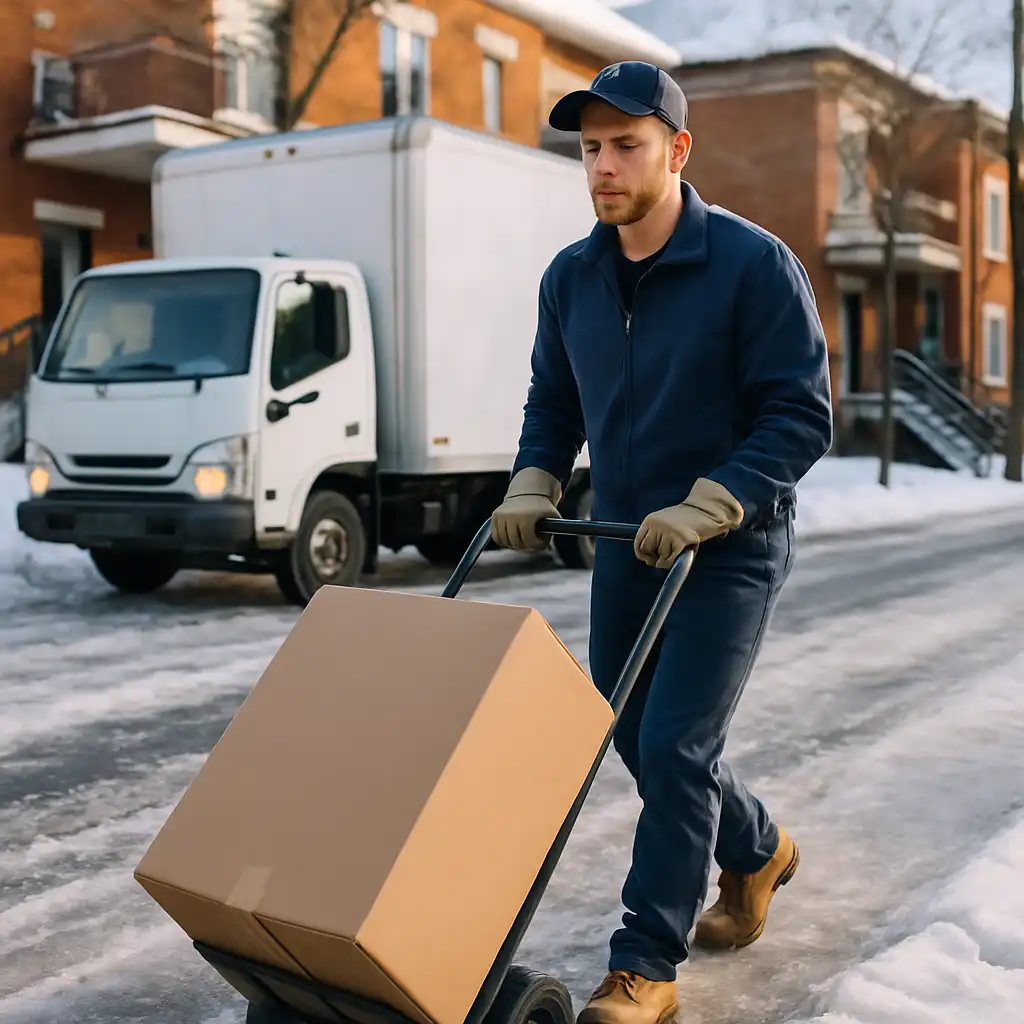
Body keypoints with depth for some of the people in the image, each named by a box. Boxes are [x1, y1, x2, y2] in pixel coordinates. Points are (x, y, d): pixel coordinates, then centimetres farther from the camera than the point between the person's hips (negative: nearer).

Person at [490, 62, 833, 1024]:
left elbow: (801, 416, -16)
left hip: (730, 551, -6)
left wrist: (705, 509, -25)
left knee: (673, 747, -10)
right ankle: (757, 852, 41)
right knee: (634, 737, 14)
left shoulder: (754, 265, -15)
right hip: (624, 546, 6)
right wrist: (531, 488, -3)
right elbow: (553, 402, 14)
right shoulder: (570, 277, 2)